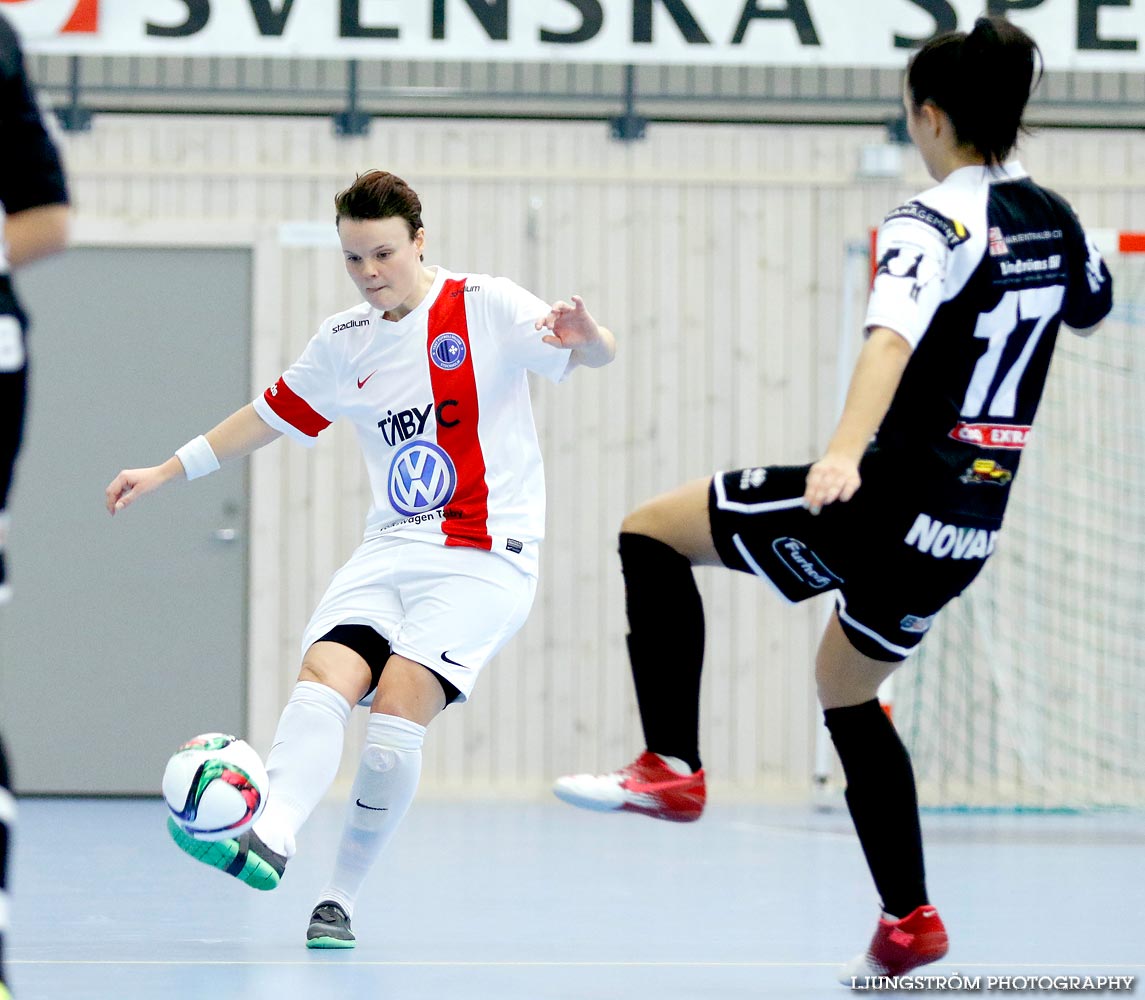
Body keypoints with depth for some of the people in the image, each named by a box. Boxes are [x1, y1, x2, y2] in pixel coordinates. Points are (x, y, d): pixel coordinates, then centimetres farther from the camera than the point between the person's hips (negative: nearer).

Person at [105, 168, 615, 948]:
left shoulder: (485, 306, -3)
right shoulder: (343, 343, 13)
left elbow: (593, 354, -14)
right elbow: (272, 415, 25)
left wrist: (585, 338, -39)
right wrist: (165, 473, 26)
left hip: (484, 555, -5)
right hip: (390, 552, 5)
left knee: (399, 703, -22)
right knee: (322, 680, -22)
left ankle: (341, 897, -13)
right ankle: (269, 840, -42)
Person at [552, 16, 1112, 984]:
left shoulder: (931, 225, -14)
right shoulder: (1056, 221, 7)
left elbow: (892, 340, -34)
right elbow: (1091, 307, 31)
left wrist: (844, 450, -49)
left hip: (887, 502, -8)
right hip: (971, 528, 8)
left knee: (651, 531, 4)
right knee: (847, 691, 28)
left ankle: (672, 768, -6)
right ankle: (909, 918, 24)